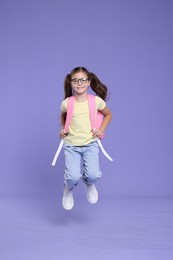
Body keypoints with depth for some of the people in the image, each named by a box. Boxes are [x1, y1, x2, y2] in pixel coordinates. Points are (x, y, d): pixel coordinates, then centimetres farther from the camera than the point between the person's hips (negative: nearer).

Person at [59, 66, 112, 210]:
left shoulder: (97, 101, -6)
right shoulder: (66, 103, -5)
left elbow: (108, 115, 13)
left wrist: (101, 129, 0)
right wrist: (63, 129, 3)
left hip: (90, 144, 0)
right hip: (71, 145, 0)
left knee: (93, 175, -20)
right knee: (73, 176, -19)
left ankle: (89, 184, 21)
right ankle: (68, 189, 20)